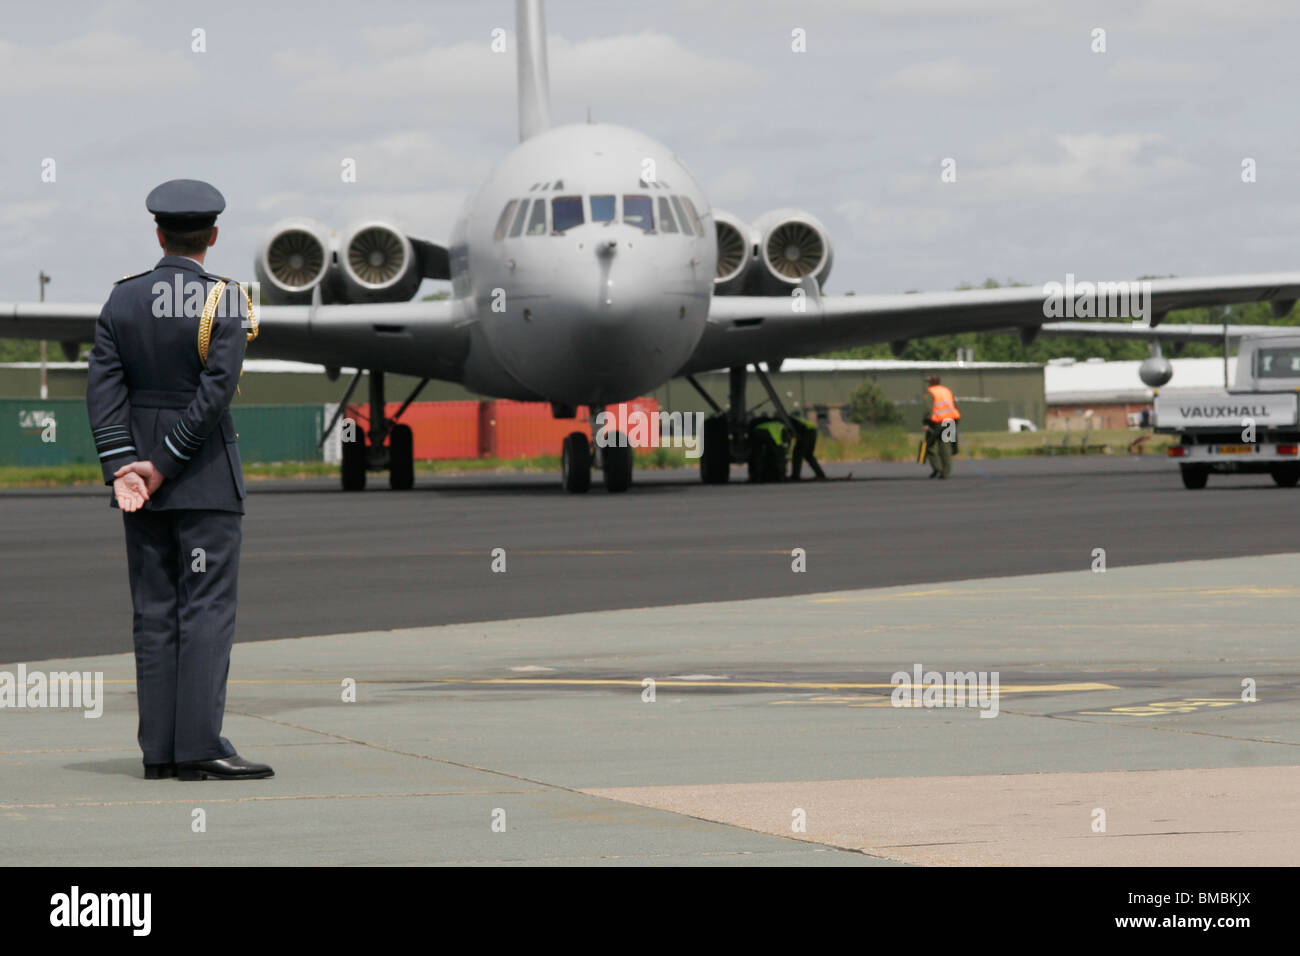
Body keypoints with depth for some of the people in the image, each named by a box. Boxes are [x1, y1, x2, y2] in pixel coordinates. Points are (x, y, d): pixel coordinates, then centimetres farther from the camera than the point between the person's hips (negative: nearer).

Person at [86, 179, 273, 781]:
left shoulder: (122, 300, 4)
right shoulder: (222, 301, -8)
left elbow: (103, 386, -3)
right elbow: (217, 389, -16)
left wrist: (121, 467, -9)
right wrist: (164, 467, -12)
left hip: (137, 474, 5)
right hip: (206, 479, -5)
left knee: (153, 611, 7)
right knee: (207, 607, -5)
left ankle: (158, 749, 6)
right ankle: (199, 747, -11)